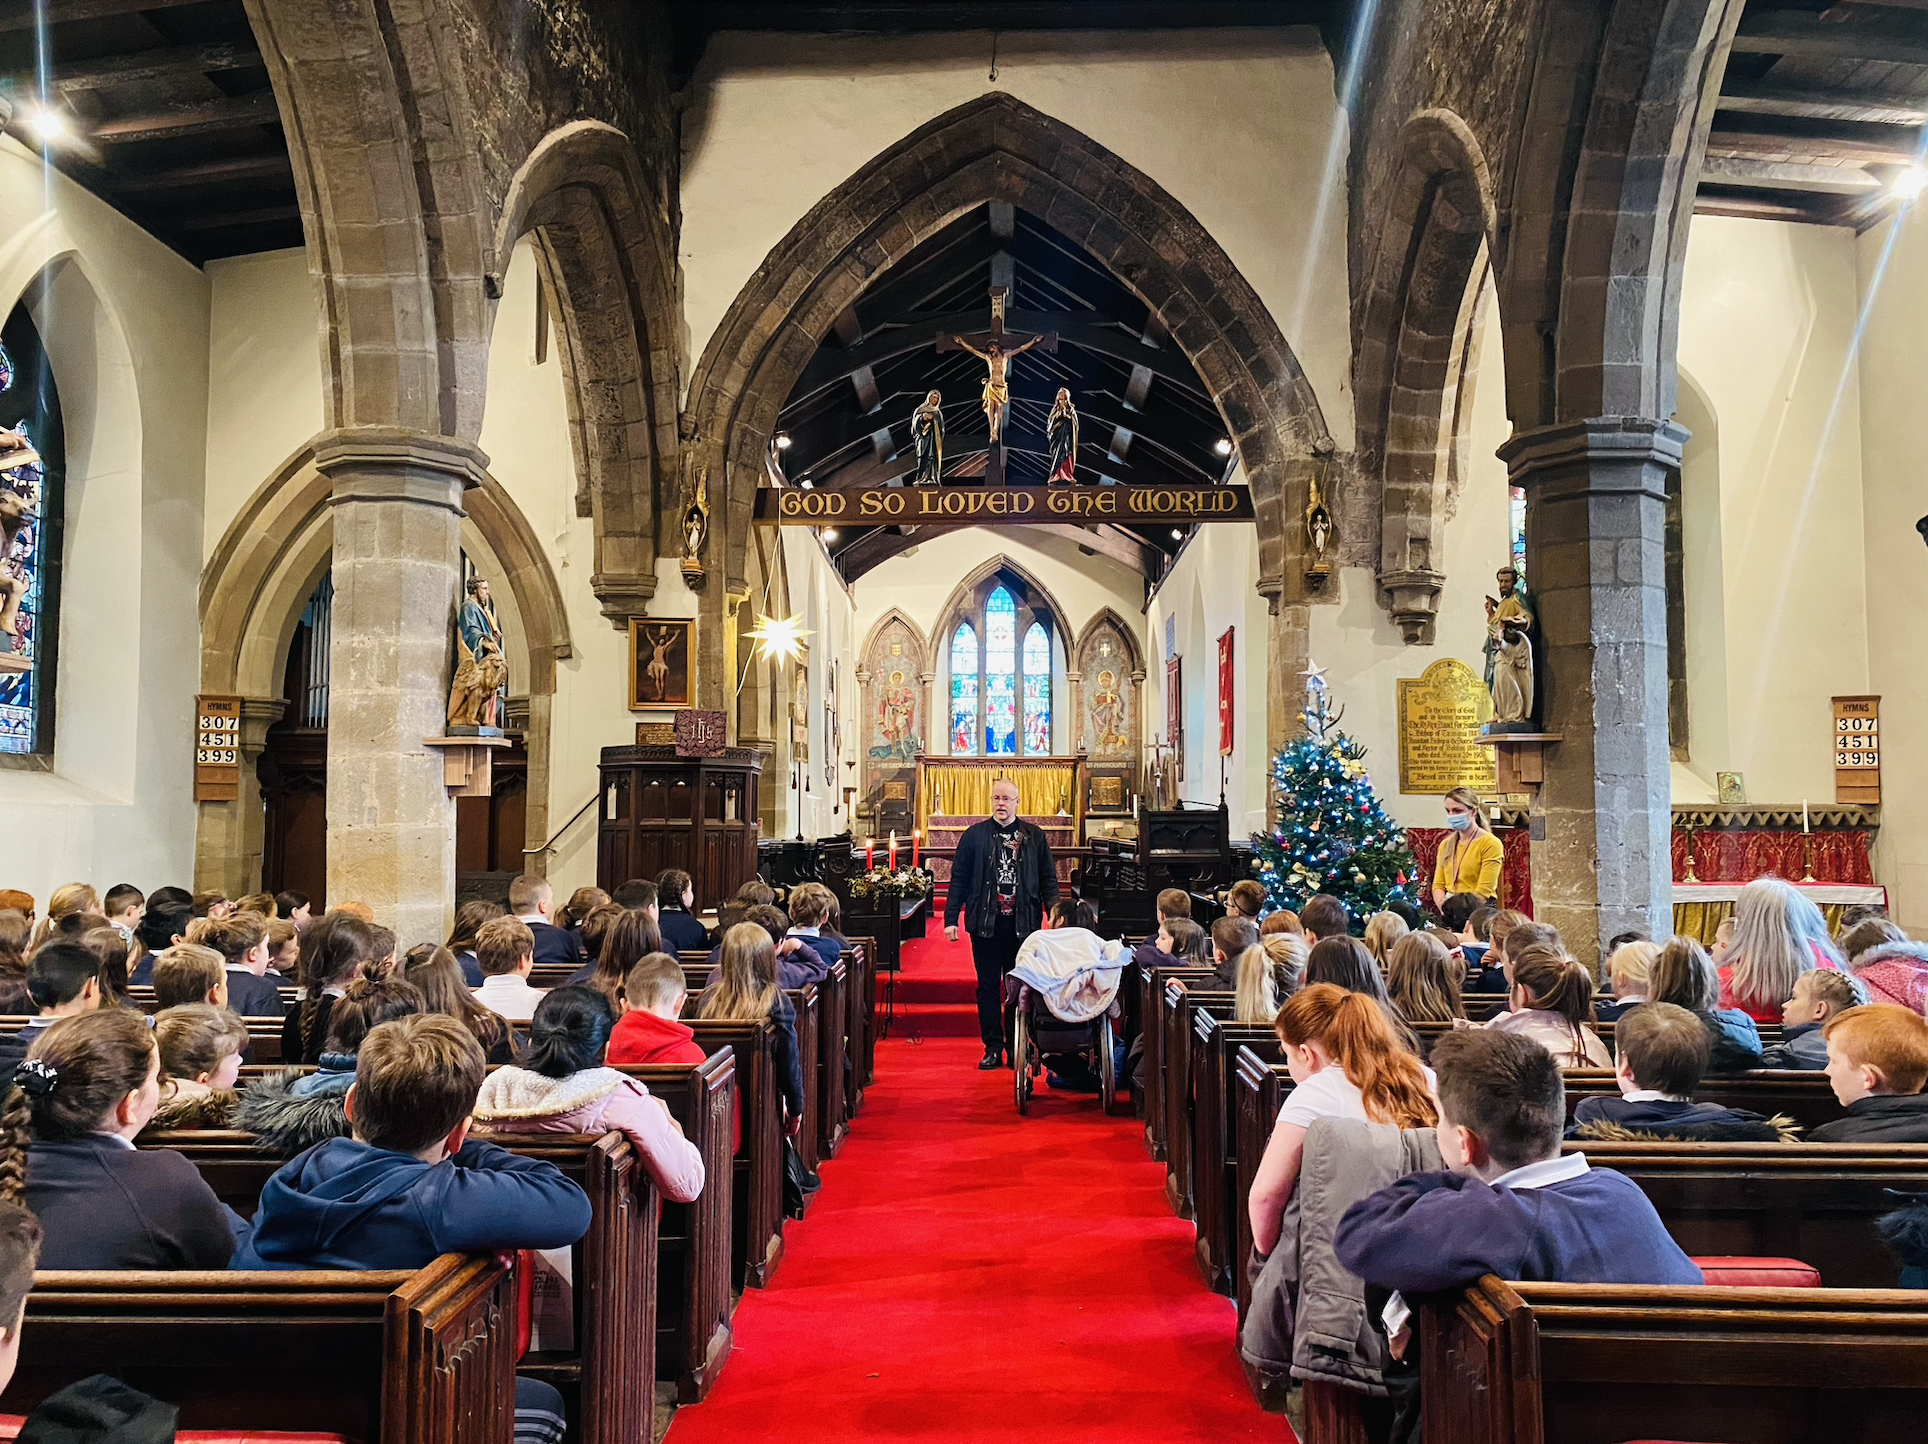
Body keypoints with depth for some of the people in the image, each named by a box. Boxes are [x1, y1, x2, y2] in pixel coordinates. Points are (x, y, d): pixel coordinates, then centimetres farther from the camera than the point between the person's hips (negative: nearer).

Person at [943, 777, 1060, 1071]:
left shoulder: (1034, 836, 5)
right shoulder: (974, 835, 3)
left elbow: (1048, 880, 6)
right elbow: (959, 879, 3)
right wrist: (950, 919, -3)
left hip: (1023, 923, 0)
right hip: (985, 923, 0)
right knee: (988, 986, 5)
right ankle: (993, 1048, 13)